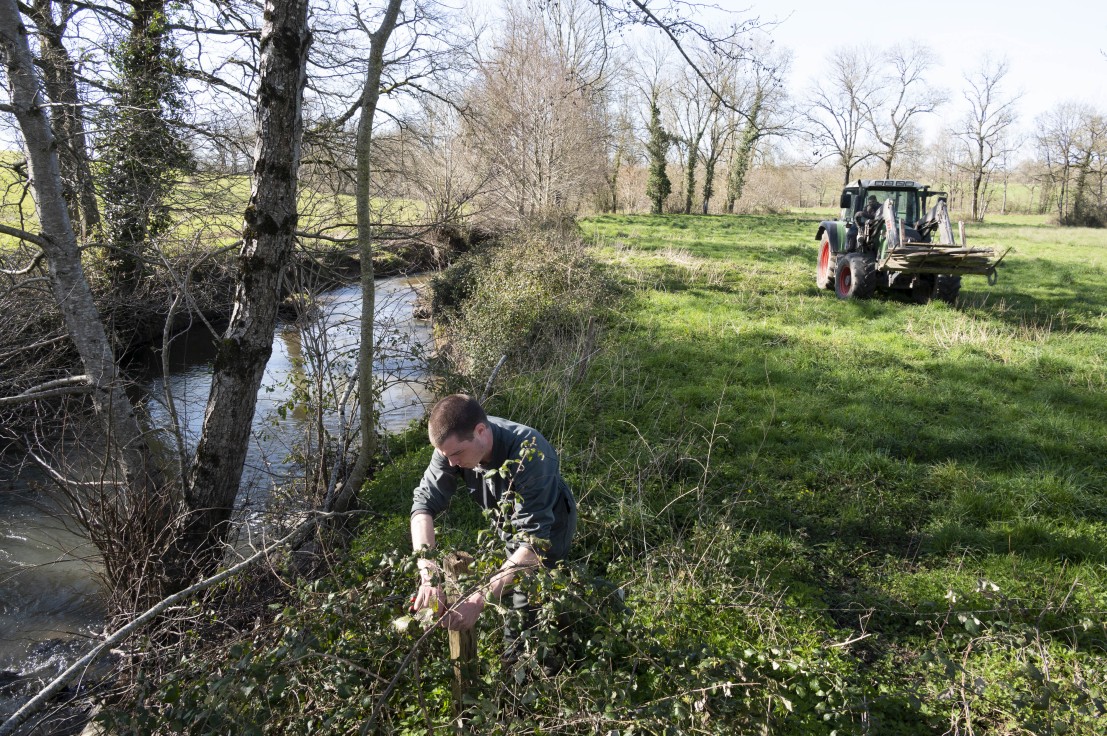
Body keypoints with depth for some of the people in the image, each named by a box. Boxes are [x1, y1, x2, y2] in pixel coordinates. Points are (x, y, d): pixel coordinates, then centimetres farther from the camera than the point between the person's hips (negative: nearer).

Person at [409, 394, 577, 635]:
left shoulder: (530, 454, -42)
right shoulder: (454, 444, -27)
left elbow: (534, 541, -43)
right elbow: (424, 504, -26)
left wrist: (479, 600, -50)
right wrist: (428, 575, -41)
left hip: (547, 527, -5)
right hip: (508, 524, 5)